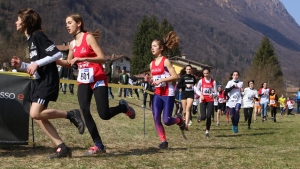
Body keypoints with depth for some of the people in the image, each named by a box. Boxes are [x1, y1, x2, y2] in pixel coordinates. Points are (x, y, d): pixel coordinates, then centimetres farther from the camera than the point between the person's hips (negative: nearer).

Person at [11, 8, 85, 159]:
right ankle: (62, 148, 5)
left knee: (36, 114, -19)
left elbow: (57, 54, -19)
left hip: (48, 80, -10)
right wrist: (21, 65, 10)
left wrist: (36, 64, -19)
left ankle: (71, 115, -7)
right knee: (38, 117, 4)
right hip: (39, 81, 10)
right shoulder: (30, 39, 18)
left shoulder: (37, 35, -11)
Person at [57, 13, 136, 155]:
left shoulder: (88, 37, -11)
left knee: (104, 115, -10)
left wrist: (81, 58, -28)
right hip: (83, 81, 6)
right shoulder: (72, 44, 10)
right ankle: (98, 145, -1)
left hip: (98, 80, -6)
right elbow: (69, 64, 21)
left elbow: (102, 58, -19)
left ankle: (123, 107, 23)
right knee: (85, 112, -10)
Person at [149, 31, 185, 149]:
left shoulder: (165, 61, -10)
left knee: (166, 121, -7)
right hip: (157, 94, 6)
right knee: (156, 119, -7)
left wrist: (161, 80, -23)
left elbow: (175, 76, -17)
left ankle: (179, 120, 27)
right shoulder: (152, 64, 9)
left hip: (168, 94, -6)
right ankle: (163, 141, 3)